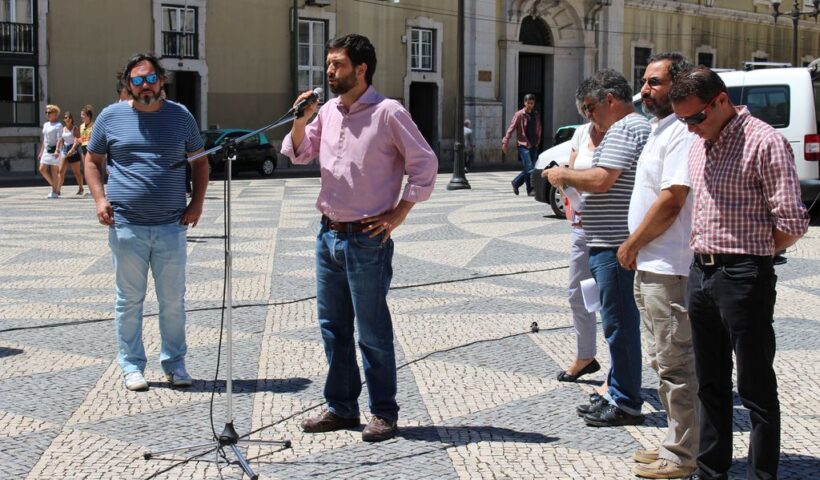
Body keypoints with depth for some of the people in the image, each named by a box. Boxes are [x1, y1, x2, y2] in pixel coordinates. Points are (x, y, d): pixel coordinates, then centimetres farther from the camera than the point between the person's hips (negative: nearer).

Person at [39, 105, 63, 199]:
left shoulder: (58, 125, -8)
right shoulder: (45, 125, 16)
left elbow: (59, 139, -17)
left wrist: (57, 151, -29)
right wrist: (41, 152, 20)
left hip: (54, 150, -8)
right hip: (46, 150, 8)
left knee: (54, 171, -4)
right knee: (42, 169, 1)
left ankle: (55, 192, 2)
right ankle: (54, 185, 18)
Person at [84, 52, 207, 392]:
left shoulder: (180, 116, 6)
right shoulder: (111, 116, 4)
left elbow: (199, 161, 13)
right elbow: (92, 160, 12)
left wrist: (197, 202, 2)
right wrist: (99, 199, -2)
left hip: (171, 226, 1)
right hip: (126, 226, -1)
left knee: (173, 300, 8)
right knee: (129, 300, 7)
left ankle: (174, 363, 20)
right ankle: (131, 365, 18)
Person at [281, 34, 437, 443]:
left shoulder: (388, 113, -11)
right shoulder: (328, 111, 9)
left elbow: (425, 164, -10)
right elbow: (298, 154, 17)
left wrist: (398, 213, -11)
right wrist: (300, 121, -1)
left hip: (367, 240, -7)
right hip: (329, 235, 7)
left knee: (373, 332, 0)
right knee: (332, 327, 13)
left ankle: (383, 413, 11)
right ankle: (341, 407, 25)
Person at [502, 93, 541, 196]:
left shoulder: (536, 115, 12)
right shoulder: (519, 114, -4)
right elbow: (511, 128, -7)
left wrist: (538, 142, 13)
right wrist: (505, 142, -15)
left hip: (534, 146, 6)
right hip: (523, 145, -6)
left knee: (527, 169, 6)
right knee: (529, 168, -13)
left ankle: (516, 183, 26)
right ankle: (530, 189, -5)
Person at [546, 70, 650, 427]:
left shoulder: (624, 129, -14)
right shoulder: (637, 126, 21)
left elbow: (600, 180, -23)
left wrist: (563, 175, -8)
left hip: (615, 245, -11)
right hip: (615, 241, 11)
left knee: (619, 322, -5)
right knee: (620, 321, 15)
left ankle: (625, 404, 2)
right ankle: (617, 394, 24)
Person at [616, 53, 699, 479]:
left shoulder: (680, 133, -17)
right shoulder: (658, 130, 16)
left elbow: (671, 202, -22)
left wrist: (631, 245, -12)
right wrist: (637, 250, 14)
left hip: (668, 269, -11)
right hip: (650, 266, 11)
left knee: (675, 364, -3)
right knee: (663, 360, 17)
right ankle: (674, 445, 27)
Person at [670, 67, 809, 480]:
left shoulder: (763, 142, -13)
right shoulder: (698, 146, 12)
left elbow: (792, 224, -15)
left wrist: (749, 256, -2)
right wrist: (701, 252, 11)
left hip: (743, 278, -8)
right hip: (701, 272, 8)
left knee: (756, 390, 1)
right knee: (711, 384, 17)